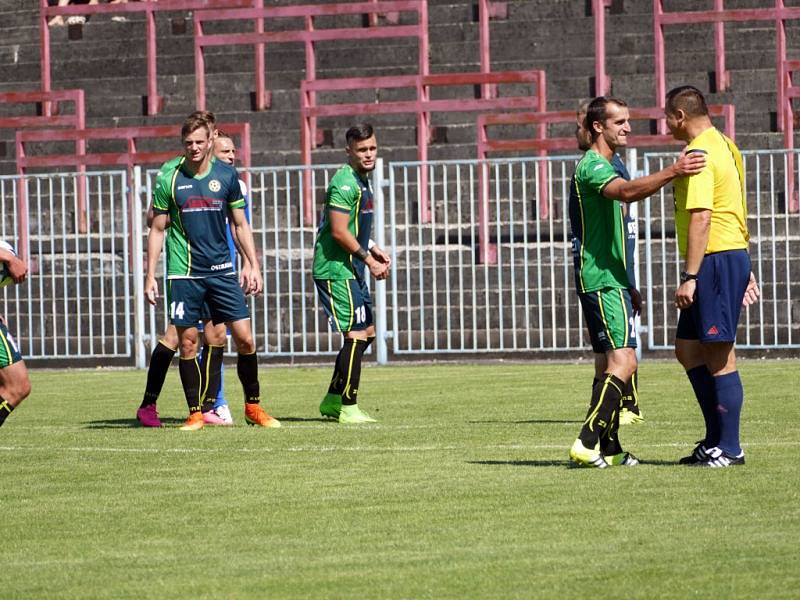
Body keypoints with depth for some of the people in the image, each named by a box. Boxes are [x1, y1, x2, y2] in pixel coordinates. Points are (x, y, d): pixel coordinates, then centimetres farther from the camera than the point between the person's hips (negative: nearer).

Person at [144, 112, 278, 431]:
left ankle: (253, 407, 12)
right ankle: (195, 413, 7)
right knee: (187, 342, -1)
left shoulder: (226, 175, 3)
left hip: (221, 270, 2)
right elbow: (157, 229, 4)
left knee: (245, 338, -2)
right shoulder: (169, 178, -2)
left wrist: (252, 265, 5)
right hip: (184, 272, -2)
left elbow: (240, 224, 12)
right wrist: (150, 276, 0)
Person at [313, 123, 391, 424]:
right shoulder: (345, 183, -16)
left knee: (366, 333, 14)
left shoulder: (361, 181, 16)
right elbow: (339, 231, -22)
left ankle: (333, 399, 21)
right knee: (356, 335, -10)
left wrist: (373, 250, 13)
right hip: (337, 271, -10)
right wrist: (369, 259, -16)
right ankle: (348, 407, -5)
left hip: (352, 270, 10)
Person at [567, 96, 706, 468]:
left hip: (609, 280, 11)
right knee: (623, 361, -17)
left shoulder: (601, 166, 22)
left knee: (614, 361, 12)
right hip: (602, 281, -11)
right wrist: (672, 172, -48)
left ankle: (608, 448, 15)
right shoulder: (592, 166, -13)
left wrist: (626, 285, 29)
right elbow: (627, 192, -35)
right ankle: (587, 444, -22)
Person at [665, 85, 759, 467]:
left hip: (715, 261, -10)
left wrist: (690, 277, -22)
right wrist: (745, 270, 27)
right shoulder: (723, 146, 18)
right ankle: (716, 438, 15)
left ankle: (728, 449, -1)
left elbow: (700, 218, -21)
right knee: (687, 348, 13)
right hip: (733, 254, 10)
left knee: (718, 354, -5)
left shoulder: (698, 155, -14)